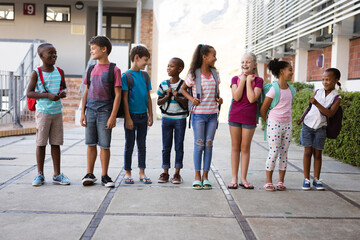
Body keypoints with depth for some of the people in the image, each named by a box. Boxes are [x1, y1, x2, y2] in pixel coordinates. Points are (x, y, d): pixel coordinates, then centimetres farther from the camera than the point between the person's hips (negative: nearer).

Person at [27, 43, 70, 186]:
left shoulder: (60, 72, 6)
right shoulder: (37, 73, -6)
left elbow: (64, 87, 20)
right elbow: (29, 93, -10)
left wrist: (63, 92, -4)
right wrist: (47, 95, -21)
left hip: (57, 111, 4)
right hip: (43, 112, -4)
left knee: (56, 143, 7)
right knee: (41, 143, 1)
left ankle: (57, 175, 14)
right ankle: (40, 175, 14)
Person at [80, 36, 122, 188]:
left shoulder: (114, 70, -5)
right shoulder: (91, 69, 11)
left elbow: (118, 94, -8)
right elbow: (86, 91, 14)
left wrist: (113, 116, -14)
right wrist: (82, 113, 8)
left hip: (105, 112, -4)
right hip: (90, 111, 5)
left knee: (104, 145, 1)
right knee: (90, 144, 8)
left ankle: (104, 176, 12)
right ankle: (89, 174, 17)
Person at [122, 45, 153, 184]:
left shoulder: (145, 76, 8)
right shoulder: (126, 76, -7)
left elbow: (148, 97, 11)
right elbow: (124, 98, -10)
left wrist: (150, 115, 7)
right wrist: (128, 118, -14)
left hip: (143, 115, 5)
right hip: (132, 115, -5)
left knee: (142, 145, 10)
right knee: (129, 145, 5)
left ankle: (142, 172, 19)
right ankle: (127, 172, 16)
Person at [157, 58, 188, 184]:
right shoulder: (163, 85, 2)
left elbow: (187, 104, -4)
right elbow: (159, 102, 5)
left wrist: (178, 97, -19)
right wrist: (167, 96, -12)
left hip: (180, 119, -2)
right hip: (166, 118, 2)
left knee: (179, 146, 4)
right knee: (166, 147, 7)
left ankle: (177, 173, 14)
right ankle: (165, 172, 16)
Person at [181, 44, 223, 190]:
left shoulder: (215, 73, 8)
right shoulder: (194, 74, -4)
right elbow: (183, 89, 7)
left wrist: (219, 99, 0)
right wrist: (191, 99, -10)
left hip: (212, 114, 4)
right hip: (198, 114, -3)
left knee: (208, 144, 5)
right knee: (199, 144, 0)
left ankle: (205, 176, 13)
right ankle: (197, 176, 10)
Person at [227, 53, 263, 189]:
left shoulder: (258, 80, 0)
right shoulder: (235, 79, 5)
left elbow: (252, 99, -14)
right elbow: (236, 97, -10)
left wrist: (248, 81, -9)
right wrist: (243, 80, -9)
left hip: (249, 118, -1)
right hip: (235, 116, 2)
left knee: (245, 148, 5)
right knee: (235, 147, 7)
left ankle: (243, 179, 14)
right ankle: (234, 178, 14)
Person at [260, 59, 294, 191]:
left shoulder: (290, 89, 8)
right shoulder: (274, 89, -13)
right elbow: (263, 109, -8)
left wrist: (287, 120, 15)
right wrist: (268, 123, 3)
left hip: (287, 124, 6)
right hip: (274, 124, -6)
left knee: (284, 152, 7)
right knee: (274, 152, -4)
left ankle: (281, 181, 15)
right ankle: (268, 181, 6)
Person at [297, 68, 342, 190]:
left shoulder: (337, 97, -5)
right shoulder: (318, 91, 4)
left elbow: (330, 113, -18)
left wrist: (317, 104, -26)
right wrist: (302, 118, 11)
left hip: (320, 128, -1)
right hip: (307, 125, 2)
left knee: (318, 153, 5)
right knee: (308, 152, 1)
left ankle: (316, 179, 16)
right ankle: (306, 179, 7)